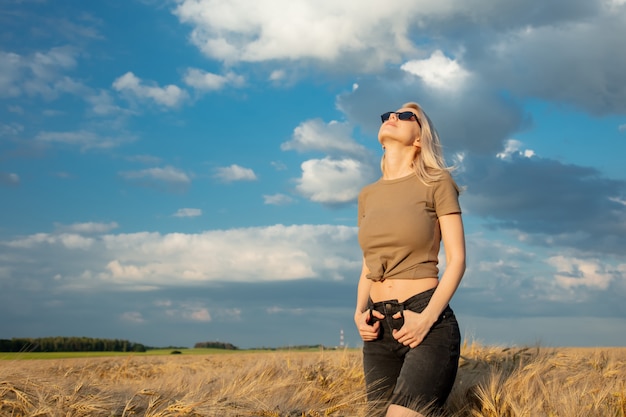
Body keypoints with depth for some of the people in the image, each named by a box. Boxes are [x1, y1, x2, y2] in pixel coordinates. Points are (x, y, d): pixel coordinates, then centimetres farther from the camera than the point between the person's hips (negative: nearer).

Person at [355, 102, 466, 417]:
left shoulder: (436, 183, -1)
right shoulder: (367, 195, 15)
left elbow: (457, 259, -5)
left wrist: (426, 318, -16)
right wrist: (359, 314, 1)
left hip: (427, 322, -6)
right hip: (379, 326, 6)